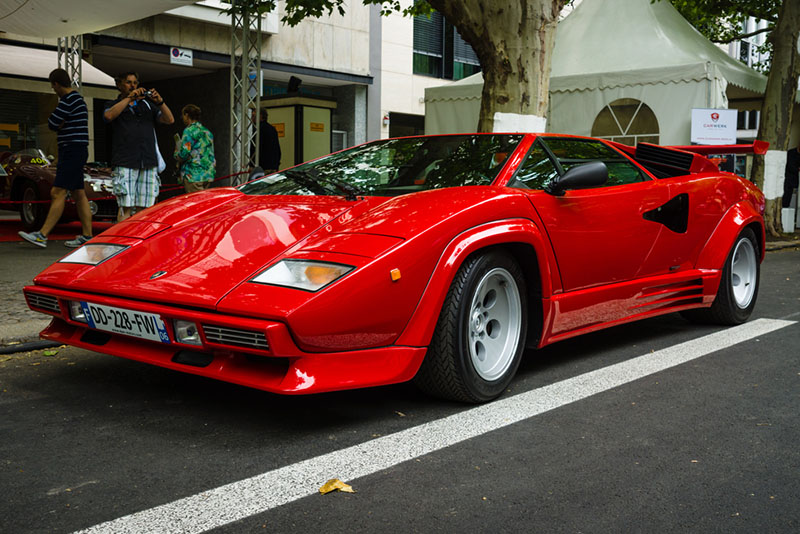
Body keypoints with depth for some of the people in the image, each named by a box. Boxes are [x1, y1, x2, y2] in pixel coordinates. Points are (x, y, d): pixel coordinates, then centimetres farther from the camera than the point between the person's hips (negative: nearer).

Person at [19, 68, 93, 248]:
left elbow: (52, 123, -15)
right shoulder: (77, 98, 19)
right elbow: (55, 125, 19)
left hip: (73, 151, -11)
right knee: (79, 194, 9)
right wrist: (60, 124, -3)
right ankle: (87, 236, 10)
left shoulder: (69, 99, -14)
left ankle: (42, 235, -13)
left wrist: (58, 124, 6)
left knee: (58, 193, -11)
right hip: (74, 152, 11)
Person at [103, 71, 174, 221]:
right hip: (125, 164, -3)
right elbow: (109, 115, -11)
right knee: (126, 208, -10)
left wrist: (160, 102, -7)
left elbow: (170, 120, 9)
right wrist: (129, 98, -11)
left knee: (143, 209, 2)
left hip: (149, 164, 3)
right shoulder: (115, 105, 13)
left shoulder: (147, 104, 21)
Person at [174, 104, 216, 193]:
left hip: (193, 176, -8)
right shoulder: (207, 132, 17)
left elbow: (184, 154, -13)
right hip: (208, 175, 8)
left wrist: (176, 154, 6)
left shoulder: (189, 130, -7)